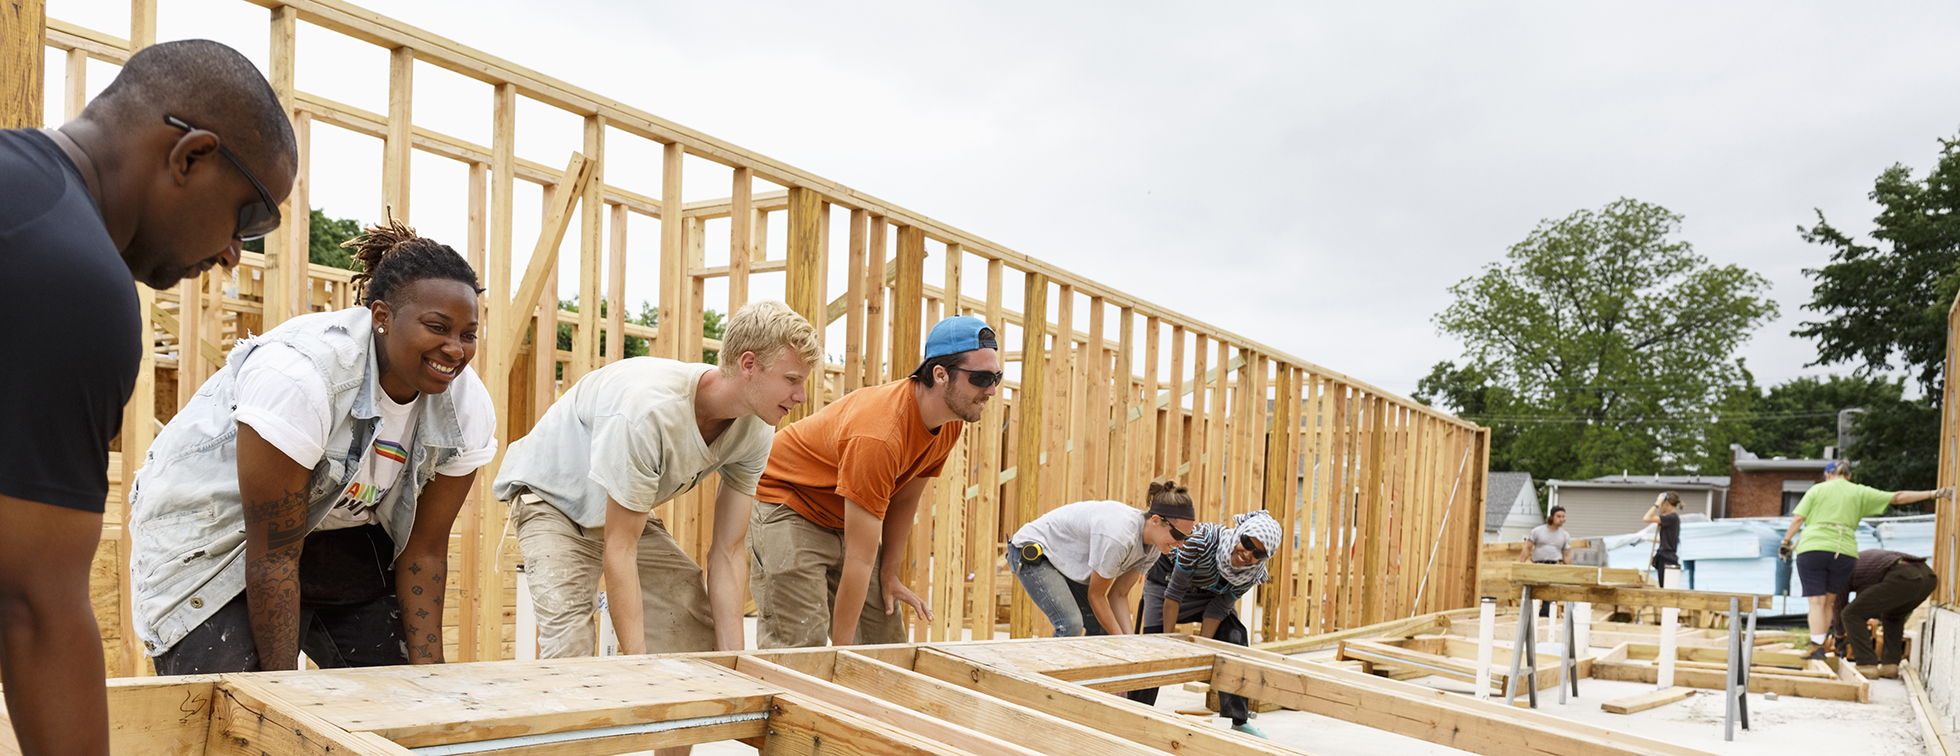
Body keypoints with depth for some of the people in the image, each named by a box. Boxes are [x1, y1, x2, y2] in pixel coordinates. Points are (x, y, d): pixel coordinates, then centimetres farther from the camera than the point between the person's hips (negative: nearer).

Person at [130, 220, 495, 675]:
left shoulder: (469, 410, -16)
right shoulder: (297, 376, -33)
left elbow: (424, 549, -7)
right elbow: (273, 555, -28)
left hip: (335, 526, 5)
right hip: (209, 527, -5)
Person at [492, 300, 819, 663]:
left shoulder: (756, 430, -17)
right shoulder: (650, 410, -39)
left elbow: (728, 552, -14)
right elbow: (619, 550, -34)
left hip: (628, 508, 6)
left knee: (701, 634, -3)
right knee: (569, 642, -26)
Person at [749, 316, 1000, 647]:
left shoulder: (951, 421, -11)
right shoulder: (878, 436, -37)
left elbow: (904, 499, 5)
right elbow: (860, 559, -33)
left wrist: (889, 575, 4)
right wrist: (842, 650, -26)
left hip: (843, 516, 8)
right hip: (785, 505, -8)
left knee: (886, 639, 3)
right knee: (800, 644, -18)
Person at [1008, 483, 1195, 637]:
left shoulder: (1152, 549, -9)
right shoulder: (1118, 537, -36)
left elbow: (1119, 595, -2)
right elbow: (1096, 595, -22)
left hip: (1065, 562, 9)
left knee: (1101, 627, 3)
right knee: (1071, 626, -24)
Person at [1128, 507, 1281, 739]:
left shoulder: (1253, 572, -24)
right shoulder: (1201, 541, -39)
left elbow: (1218, 609, -16)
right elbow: (1174, 593, -30)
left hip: (1210, 593, 4)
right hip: (1167, 579, -4)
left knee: (1235, 638, -13)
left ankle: (1240, 720, -2)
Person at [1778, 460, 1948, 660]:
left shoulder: (1817, 489, 11)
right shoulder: (1860, 493, 15)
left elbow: (1798, 518, 3)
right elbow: (1898, 497, 14)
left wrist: (1786, 542, 9)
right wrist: (1934, 494, 20)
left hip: (1812, 548, -2)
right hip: (1844, 552, 2)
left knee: (1817, 602, -2)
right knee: (1828, 602, 16)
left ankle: (1816, 649, -14)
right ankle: (1818, 644, 13)